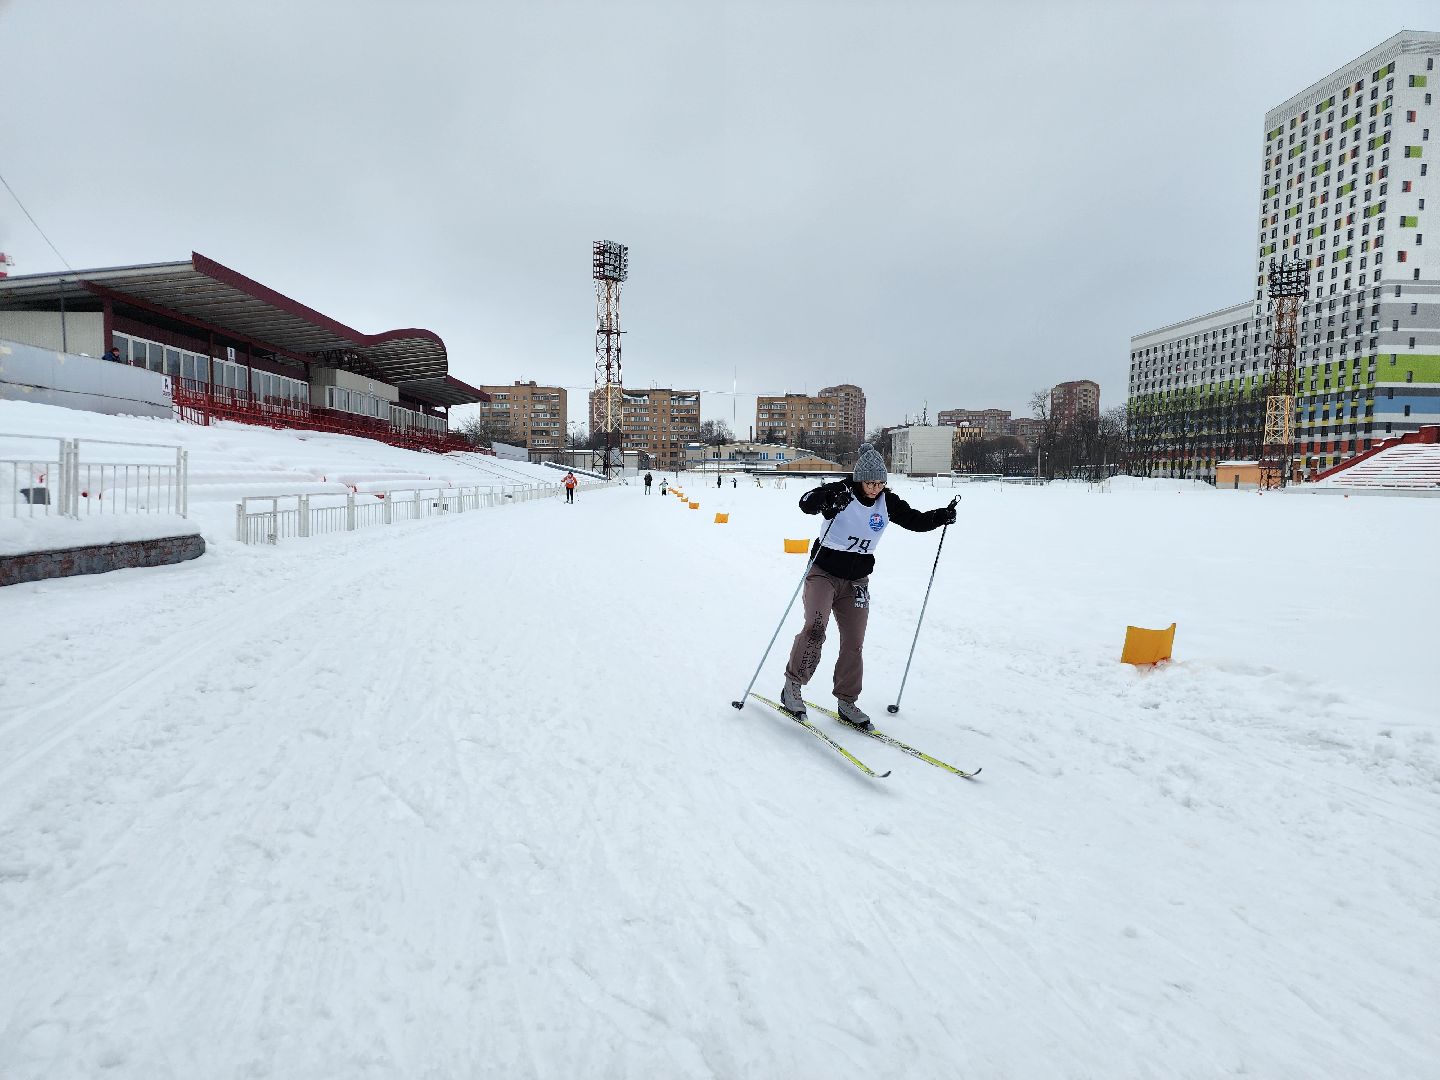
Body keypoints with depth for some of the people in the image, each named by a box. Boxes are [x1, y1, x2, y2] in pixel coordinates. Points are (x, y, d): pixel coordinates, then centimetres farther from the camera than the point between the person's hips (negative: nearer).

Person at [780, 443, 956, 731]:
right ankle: (793, 684, -6)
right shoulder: (843, 492, -15)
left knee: (854, 644, 5)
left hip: (856, 580, 5)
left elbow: (916, 520, 7)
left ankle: (846, 702, 17)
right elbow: (806, 502, -29)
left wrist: (942, 516, -12)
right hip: (824, 571, -4)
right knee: (815, 627, -23)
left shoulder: (888, 502, -1)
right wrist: (829, 499, -50)